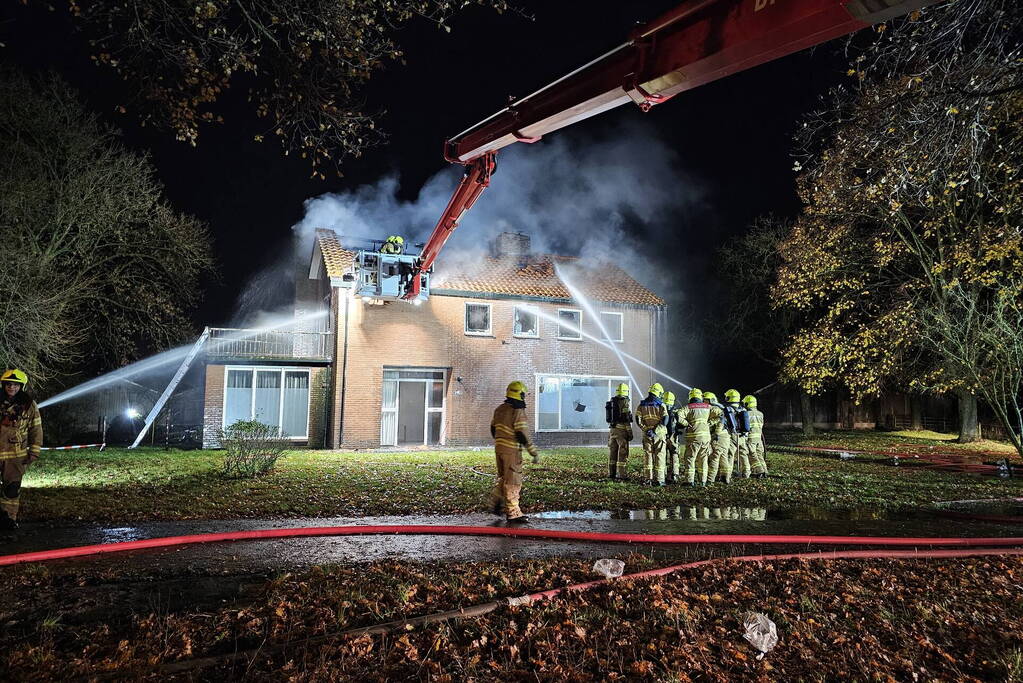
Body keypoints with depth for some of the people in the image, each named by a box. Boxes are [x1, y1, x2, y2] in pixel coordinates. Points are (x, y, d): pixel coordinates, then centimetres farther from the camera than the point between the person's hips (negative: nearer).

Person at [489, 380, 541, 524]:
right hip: (512, 450, -8)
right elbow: (522, 435, -21)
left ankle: (496, 503, 25)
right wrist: (534, 452, -18)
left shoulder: (500, 409, 8)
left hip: (499, 448, 8)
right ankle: (513, 513, 6)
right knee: (513, 481, 0)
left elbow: (493, 429, 17)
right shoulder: (518, 412, -17)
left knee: (503, 477, 23)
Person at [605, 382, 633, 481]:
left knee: (612, 452, 13)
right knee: (622, 454, -4)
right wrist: (630, 433, -10)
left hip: (612, 429, 7)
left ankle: (611, 474, 18)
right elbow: (627, 419, -15)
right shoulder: (625, 402, -11)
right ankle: (619, 476, -6)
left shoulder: (611, 402, 10)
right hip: (622, 430, -7)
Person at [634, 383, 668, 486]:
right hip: (659, 435, -2)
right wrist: (656, 431, -14)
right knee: (659, 456, 4)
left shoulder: (642, 405, 4)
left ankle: (649, 479, 7)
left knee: (648, 456, 8)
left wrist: (646, 429, -4)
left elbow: (638, 420, -2)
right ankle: (658, 479, 3)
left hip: (647, 435, 2)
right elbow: (665, 421, -15)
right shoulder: (661, 405, -5)